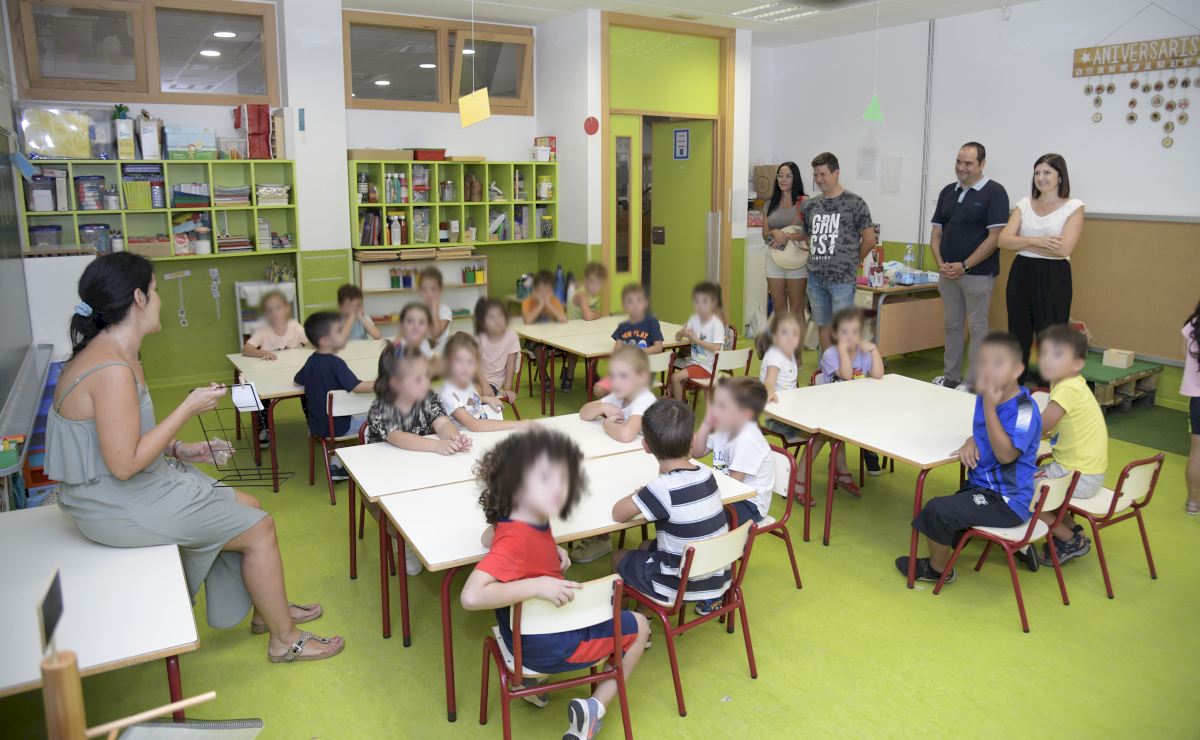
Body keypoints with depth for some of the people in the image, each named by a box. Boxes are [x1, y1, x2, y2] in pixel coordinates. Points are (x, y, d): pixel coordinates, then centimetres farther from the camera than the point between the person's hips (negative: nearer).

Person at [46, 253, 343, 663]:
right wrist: (189, 408, -22)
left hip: (127, 487, 10)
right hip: (118, 505, -10)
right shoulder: (112, 370, -27)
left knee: (249, 508, 16)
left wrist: (179, 449, 4)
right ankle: (285, 640, 13)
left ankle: (266, 609, 32)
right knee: (259, 528, -3)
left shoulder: (111, 353, 6)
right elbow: (124, 464, -27)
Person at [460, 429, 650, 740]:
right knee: (639, 625, 11)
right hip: (546, 646, -7)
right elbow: (471, 596, -42)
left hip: (529, 630, 7)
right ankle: (594, 708, 9)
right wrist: (537, 585, -39)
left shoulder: (530, 522, -8)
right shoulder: (516, 539, -32)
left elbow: (489, 536, 15)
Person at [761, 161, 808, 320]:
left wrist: (787, 236, -21)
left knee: (796, 308, 2)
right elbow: (765, 234, 8)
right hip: (774, 258, 4)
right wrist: (775, 233, -13)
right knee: (778, 308, 10)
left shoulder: (803, 203, -4)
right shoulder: (770, 204, 10)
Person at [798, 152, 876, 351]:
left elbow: (869, 240, -2)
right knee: (823, 325, 12)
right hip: (815, 277, 5)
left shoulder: (854, 203, -4)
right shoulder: (810, 205, 10)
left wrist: (852, 262, 5)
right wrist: (819, 257, 13)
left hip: (842, 278, -5)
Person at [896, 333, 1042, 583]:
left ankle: (937, 569, 7)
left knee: (937, 511, -18)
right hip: (983, 485, 9)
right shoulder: (987, 395, 0)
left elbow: (1006, 454, -32)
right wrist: (972, 442, -4)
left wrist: (989, 405, -33)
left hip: (1007, 501, -9)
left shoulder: (1024, 409, -24)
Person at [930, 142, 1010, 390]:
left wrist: (964, 265, -16)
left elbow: (995, 236, -13)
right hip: (948, 273, 6)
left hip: (978, 274, -5)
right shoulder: (947, 192, 10)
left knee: (977, 327, 1)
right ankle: (950, 377, 21)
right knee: (952, 325, 12)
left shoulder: (994, 192, -7)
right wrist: (941, 263, -5)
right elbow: (936, 232, 11)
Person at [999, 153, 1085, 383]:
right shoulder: (1024, 204, 9)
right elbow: (1004, 240, -3)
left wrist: (1022, 242, -9)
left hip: (1053, 277, -4)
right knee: (1017, 336, 11)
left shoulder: (1073, 207, -3)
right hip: (1021, 274, 4)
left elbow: (1064, 248, -16)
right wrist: (1036, 240, -18)